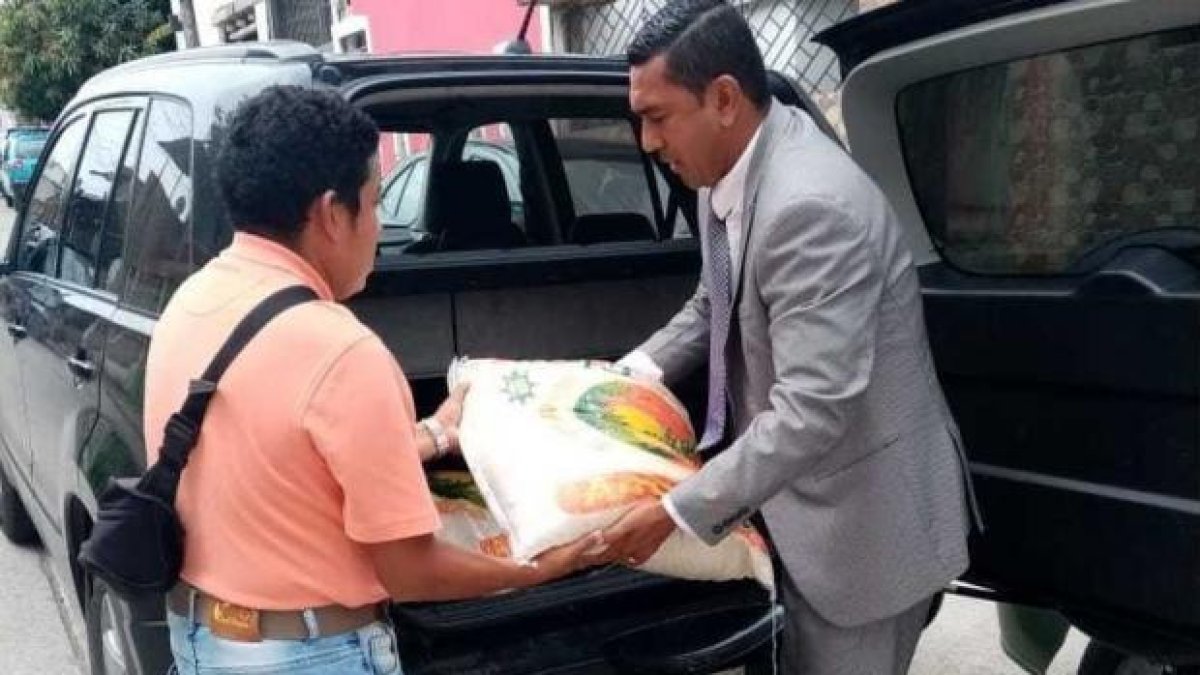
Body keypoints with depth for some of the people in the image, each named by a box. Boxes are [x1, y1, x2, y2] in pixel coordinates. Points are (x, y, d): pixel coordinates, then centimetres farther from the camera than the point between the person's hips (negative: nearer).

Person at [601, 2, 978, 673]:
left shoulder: (812, 206, -31)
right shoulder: (729, 171, -2)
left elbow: (811, 411, -33)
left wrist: (677, 512, -27)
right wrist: (631, 372, 2)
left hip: (865, 515, -8)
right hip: (802, 497, 8)